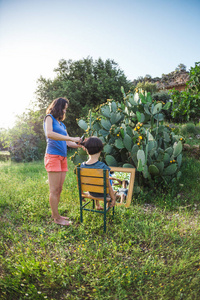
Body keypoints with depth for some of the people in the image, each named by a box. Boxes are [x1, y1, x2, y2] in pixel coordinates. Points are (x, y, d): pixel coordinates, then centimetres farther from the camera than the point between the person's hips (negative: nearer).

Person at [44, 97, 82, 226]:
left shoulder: (62, 124, 21)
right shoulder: (49, 118, 1)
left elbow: (68, 142, 18)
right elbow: (49, 134, -19)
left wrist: (80, 145, 1)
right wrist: (72, 138, -22)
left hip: (63, 157, 8)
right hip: (53, 156, -7)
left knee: (59, 189, 10)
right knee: (54, 190, -2)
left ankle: (55, 214, 22)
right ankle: (56, 218, 7)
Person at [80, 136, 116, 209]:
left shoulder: (82, 165, -17)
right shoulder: (102, 166, -30)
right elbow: (108, 185, -22)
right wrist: (113, 199, -8)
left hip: (91, 192, 4)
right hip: (102, 193, -3)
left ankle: (97, 205, 47)